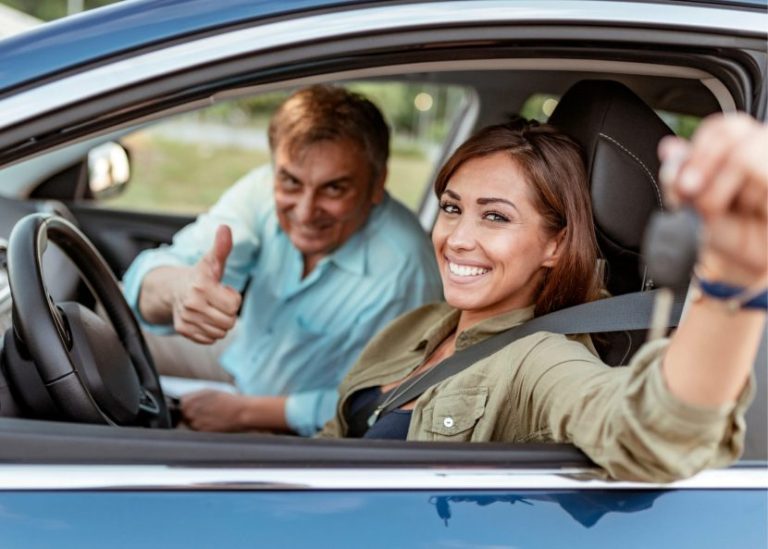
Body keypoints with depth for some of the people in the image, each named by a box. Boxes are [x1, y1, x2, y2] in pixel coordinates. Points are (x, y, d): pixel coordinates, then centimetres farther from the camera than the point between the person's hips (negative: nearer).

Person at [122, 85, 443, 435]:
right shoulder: (263, 190, -18)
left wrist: (243, 411, -17)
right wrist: (176, 288, -53)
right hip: (236, 366, 5)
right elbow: (147, 289, -28)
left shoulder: (402, 268, -31)